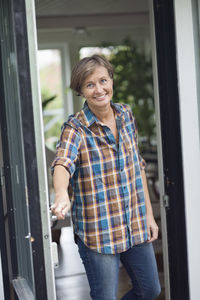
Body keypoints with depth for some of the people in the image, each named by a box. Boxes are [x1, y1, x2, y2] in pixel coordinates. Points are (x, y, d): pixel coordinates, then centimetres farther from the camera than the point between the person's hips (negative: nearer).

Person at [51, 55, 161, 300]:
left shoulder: (126, 115, 3)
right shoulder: (75, 128, -14)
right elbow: (63, 162, -34)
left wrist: (149, 214, 12)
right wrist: (61, 194, -56)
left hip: (136, 226, 6)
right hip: (98, 231, -5)